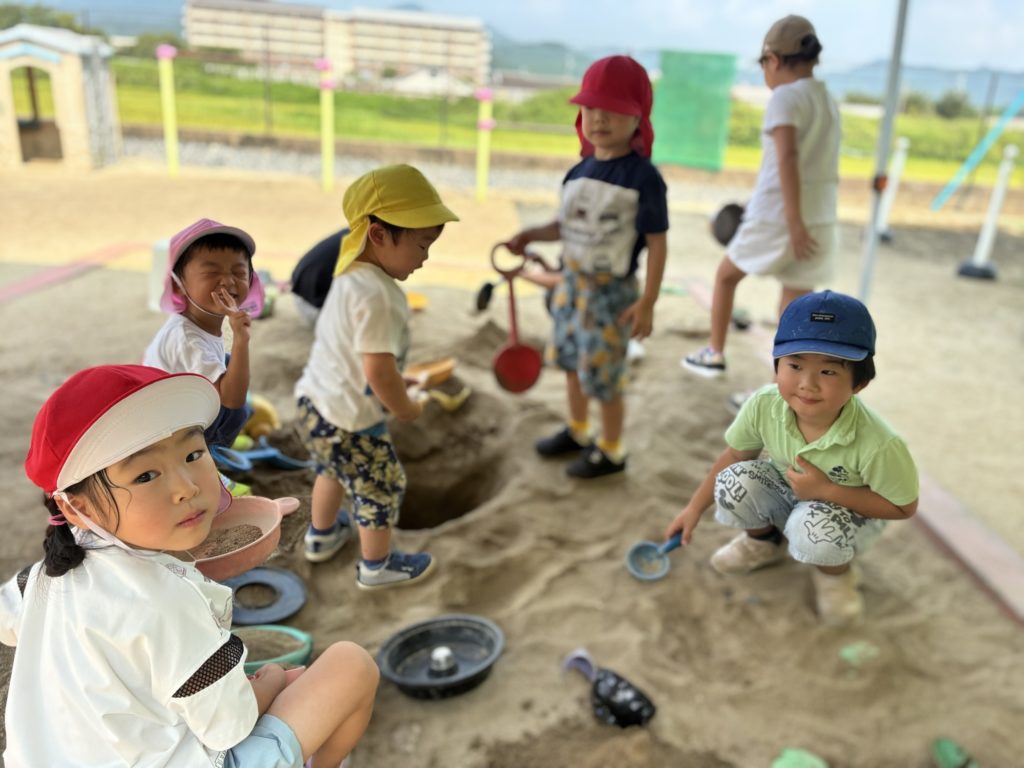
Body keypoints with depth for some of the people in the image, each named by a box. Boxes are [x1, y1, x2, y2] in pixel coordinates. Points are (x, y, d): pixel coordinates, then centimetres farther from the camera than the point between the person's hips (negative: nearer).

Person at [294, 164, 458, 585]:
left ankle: (322, 535, 56)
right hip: (349, 423, -9)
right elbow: (379, 371, -31)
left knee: (332, 471, 32)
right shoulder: (377, 296, -29)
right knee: (382, 488, 13)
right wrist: (406, 409, -12)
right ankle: (377, 566, 34)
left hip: (315, 404, 9)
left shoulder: (349, 275, 2)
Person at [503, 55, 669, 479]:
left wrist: (647, 302, -18)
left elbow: (657, 242, -16)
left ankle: (611, 451, 27)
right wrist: (531, 235, -3)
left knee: (604, 377, 5)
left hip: (612, 292, -7)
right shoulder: (578, 173, 1)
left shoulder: (644, 178, -18)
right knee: (573, 363, 21)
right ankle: (576, 432, 44)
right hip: (572, 283, 7)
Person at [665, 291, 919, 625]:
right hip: (786, 493, 4)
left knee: (814, 529, -35)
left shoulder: (878, 444, -36)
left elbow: (904, 507, -20)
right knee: (734, 483, -24)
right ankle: (764, 541, 11)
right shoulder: (763, 405, -27)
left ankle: (837, 573, 4)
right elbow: (735, 456, -8)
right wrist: (694, 508, -2)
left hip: (850, 509, -3)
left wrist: (827, 490, -31)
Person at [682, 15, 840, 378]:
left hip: (776, 219, -6)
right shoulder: (828, 102, 15)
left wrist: (793, 222, -27)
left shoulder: (786, 96, -9)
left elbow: (787, 158, -23)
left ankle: (714, 354, 29)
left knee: (726, 274, 19)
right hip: (820, 222, 6)